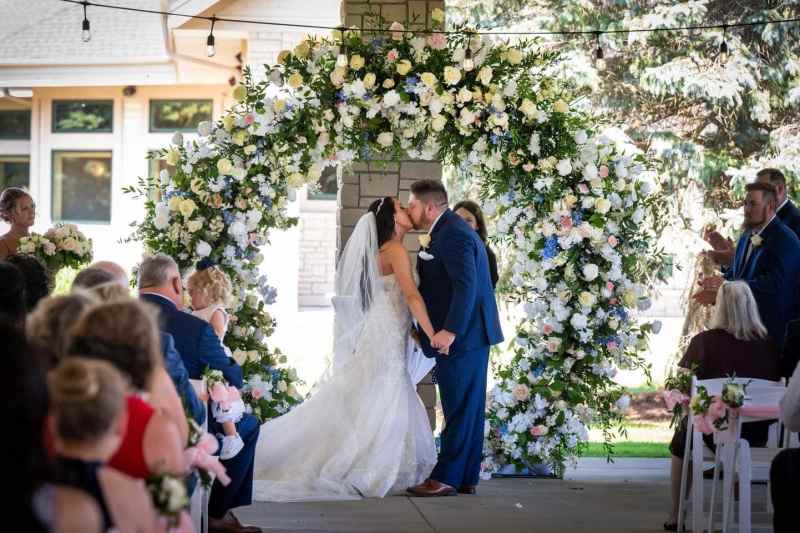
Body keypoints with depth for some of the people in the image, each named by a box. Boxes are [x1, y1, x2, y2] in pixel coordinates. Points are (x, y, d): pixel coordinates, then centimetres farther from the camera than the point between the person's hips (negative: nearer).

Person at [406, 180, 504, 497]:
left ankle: (445, 479, -3)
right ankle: (466, 479, 14)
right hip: (467, 336, 10)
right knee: (468, 409, 11)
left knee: (460, 409, -6)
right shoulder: (447, 231, 16)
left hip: (461, 337, -10)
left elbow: (466, 285, -25)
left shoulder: (453, 235, -16)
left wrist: (450, 330, -30)